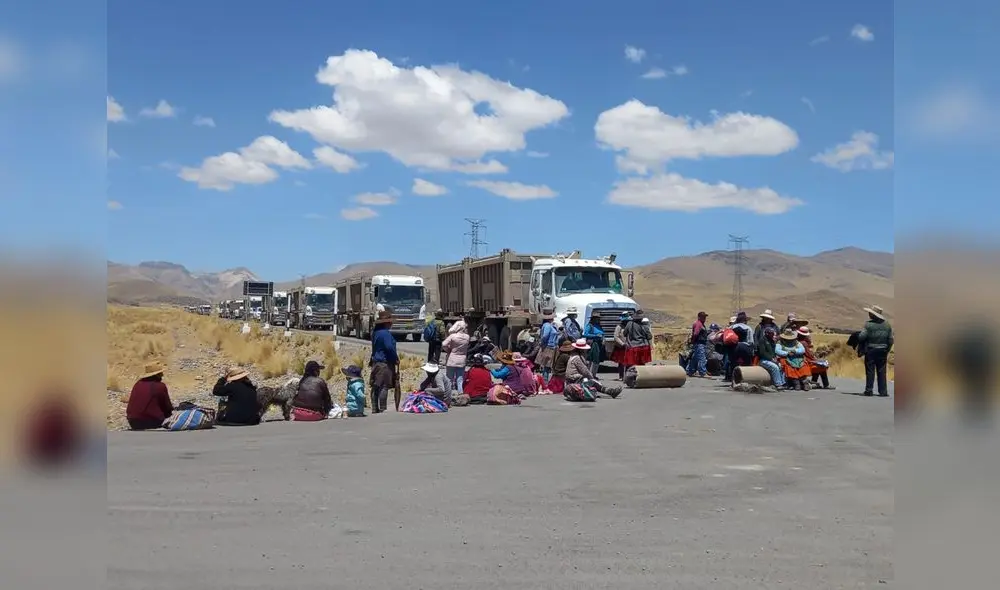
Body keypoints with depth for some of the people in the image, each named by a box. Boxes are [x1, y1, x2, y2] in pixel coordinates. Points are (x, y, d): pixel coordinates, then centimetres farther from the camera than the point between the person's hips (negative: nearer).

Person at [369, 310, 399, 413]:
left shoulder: (375, 331, 13)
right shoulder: (385, 333, -16)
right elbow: (389, 347, -21)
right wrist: (396, 358, -9)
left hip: (376, 361, 10)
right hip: (385, 363, -10)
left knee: (375, 387, 11)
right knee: (384, 387, -7)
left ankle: (375, 409, 18)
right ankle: (382, 409, -6)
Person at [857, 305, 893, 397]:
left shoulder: (868, 324, -10)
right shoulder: (887, 325, 6)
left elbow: (862, 337, -18)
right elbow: (891, 340, 8)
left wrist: (861, 345, 2)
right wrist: (886, 350, 16)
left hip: (871, 350, -4)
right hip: (883, 351, 4)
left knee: (870, 371, 2)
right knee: (882, 372, 7)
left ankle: (869, 390, 3)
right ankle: (883, 391, 5)